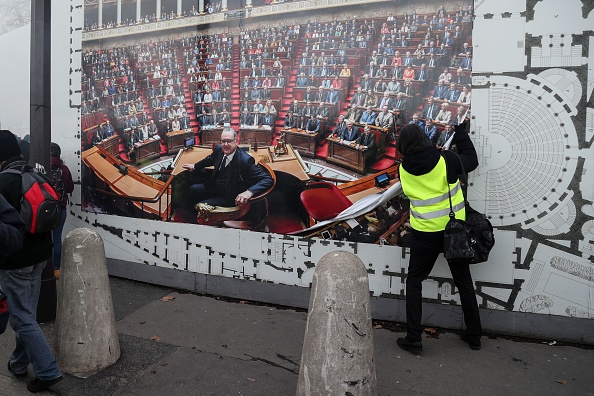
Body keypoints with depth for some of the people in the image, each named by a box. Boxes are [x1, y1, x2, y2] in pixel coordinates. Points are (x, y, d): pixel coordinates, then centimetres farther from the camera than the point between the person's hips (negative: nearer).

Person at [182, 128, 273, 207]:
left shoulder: (245, 160, -31)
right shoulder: (219, 149, -8)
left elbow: (268, 179, -35)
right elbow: (210, 159, 19)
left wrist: (249, 192, -49)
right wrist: (195, 166, 30)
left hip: (228, 198, -7)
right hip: (215, 187, 8)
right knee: (193, 189, 14)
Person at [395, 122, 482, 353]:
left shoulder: (404, 168, -9)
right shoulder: (445, 160, -12)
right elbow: (471, 161, 5)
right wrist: (461, 133, 16)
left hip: (424, 234, -1)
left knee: (414, 282, 12)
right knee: (464, 282, 17)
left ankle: (413, 339, 10)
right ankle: (474, 335, 30)